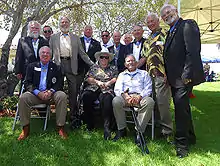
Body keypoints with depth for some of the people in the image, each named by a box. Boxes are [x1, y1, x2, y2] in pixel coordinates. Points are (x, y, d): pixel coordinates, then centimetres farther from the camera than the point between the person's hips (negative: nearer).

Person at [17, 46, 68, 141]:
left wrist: (50, 91, -19)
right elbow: (27, 83, 3)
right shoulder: (32, 66, 11)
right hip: (35, 94, 1)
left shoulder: (55, 67, 10)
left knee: (62, 96, -30)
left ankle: (60, 127, -23)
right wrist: (38, 93, -16)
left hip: (50, 94, 0)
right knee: (23, 97, -29)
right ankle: (26, 128, -16)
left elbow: (59, 84, 4)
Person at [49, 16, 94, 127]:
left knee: (73, 92, -4)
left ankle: (73, 117, 3)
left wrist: (92, 64, 5)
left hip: (71, 66, 0)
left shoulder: (75, 38, 17)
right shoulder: (53, 38, 17)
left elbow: (82, 53, 14)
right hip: (58, 65, 0)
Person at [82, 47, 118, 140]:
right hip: (92, 89, 2)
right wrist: (97, 82, -3)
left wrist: (108, 83, -7)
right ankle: (90, 124, -20)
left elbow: (116, 78, 10)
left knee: (106, 99, -38)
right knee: (86, 96, -33)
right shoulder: (94, 68, 28)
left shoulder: (113, 68, 26)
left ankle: (106, 127, -39)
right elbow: (88, 78, 13)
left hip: (106, 90, -1)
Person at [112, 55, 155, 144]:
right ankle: (121, 129, -16)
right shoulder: (122, 75, 26)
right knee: (116, 101, -32)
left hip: (140, 97, -1)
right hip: (126, 97, 1)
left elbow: (148, 89, 8)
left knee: (149, 101, -34)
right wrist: (125, 96, -14)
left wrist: (139, 97, -13)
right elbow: (117, 89, 9)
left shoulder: (144, 73, 23)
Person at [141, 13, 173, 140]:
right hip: (150, 76, 8)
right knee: (155, 103, 10)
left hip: (162, 75, -7)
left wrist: (168, 74, -18)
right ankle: (161, 126, 22)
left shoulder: (165, 35, -2)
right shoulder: (148, 40, 21)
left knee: (162, 103, -9)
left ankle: (167, 131, 2)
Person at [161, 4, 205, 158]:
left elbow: (193, 51, -19)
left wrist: (187, 74, -24)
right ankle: (190, 137, 34)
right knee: (182, 108, 18)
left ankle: (182, 143, 6)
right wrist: (167, 75, 11)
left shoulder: (188, 25, -8)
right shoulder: (171, 32, 20)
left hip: (184, 78, -10)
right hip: (175, 79, 10)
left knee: (181, 109, -8)